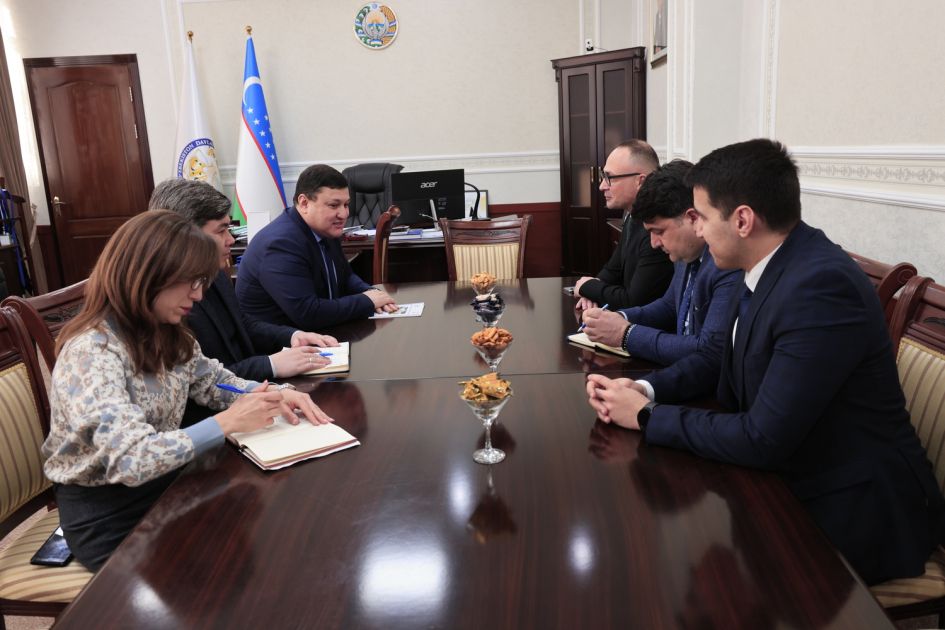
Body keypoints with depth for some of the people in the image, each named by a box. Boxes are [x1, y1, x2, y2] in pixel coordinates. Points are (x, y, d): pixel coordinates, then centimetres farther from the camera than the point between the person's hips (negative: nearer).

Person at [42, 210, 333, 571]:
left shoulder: (166, 335, -1)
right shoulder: (91, 351, -26)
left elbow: (215, 383, 9)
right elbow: (129, 460, -35)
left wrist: (272, 394, -11)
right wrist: (228, 423, -31)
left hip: (164, 482, 7)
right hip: (108, 517, -6)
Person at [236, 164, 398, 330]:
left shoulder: (325, 231, 2)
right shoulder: (281, 244, -23)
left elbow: (345, 277, 15)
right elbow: (308, 315, -29)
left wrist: (371, 292, -6)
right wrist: (367, 301, -19)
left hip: (313, 334, 8)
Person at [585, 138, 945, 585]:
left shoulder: (822, 284, -29)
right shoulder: (772, 266, -2)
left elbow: (763, 440, -28)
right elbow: (720, 356, 10)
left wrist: (648, 416, -18)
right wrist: (645, 389, -7)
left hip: (850, 512, -7)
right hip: (792, 475, 7)